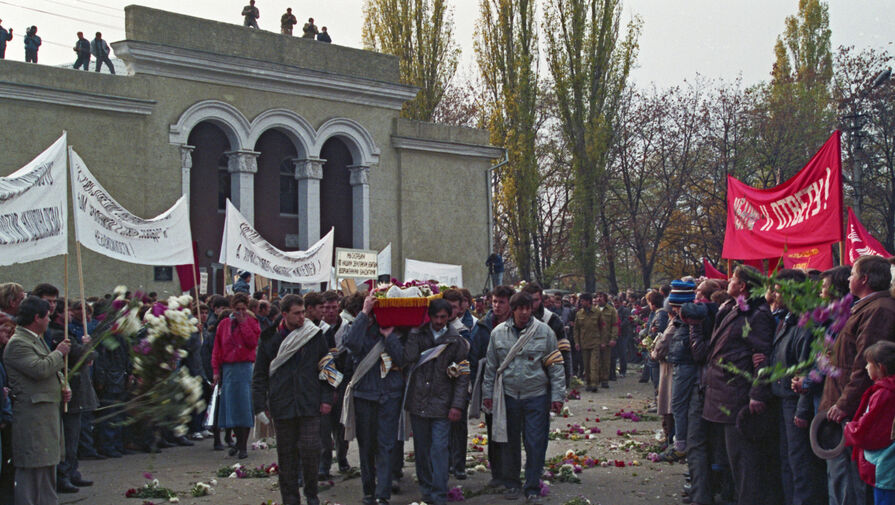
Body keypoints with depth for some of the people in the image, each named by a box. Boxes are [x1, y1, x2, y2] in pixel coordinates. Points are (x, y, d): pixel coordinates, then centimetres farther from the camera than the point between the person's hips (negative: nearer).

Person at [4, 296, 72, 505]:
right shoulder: (17, 343, -14)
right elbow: (40, 369, -26)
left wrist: (61, 391, 10)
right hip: (31, 415, -10)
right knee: (31, 469, -7)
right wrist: (59, 353, -10)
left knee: (48, 464, 15)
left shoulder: (37, 340, 19)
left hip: (49, 412, 10)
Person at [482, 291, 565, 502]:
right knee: (511, 443, 12)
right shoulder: (498, 333, 3)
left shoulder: (544, 332, -3)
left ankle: (532, 488, 12)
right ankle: (512, 484, 27)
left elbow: (556, 366, -1)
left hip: (536, 396, -2)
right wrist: (487, 393, 9)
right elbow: (490, 366, 10)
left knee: (535, 444, -1)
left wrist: (557, 396, -5)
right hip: (508, 396, 2)